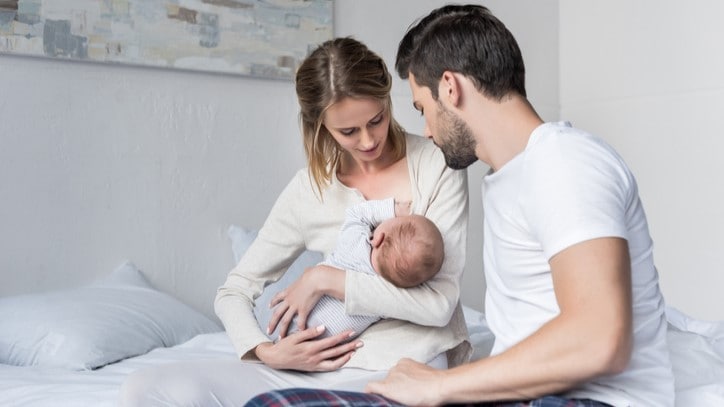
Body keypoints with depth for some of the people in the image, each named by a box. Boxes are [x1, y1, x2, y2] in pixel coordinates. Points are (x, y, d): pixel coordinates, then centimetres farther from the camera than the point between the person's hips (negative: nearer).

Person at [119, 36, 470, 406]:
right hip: (331, 367, 4)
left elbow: (440, 302, -13)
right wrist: (268, 353, -12)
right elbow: (233, 291, 8)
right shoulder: (309, 189, 4)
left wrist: (325, 279, -14)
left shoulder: (436, 166, -5)